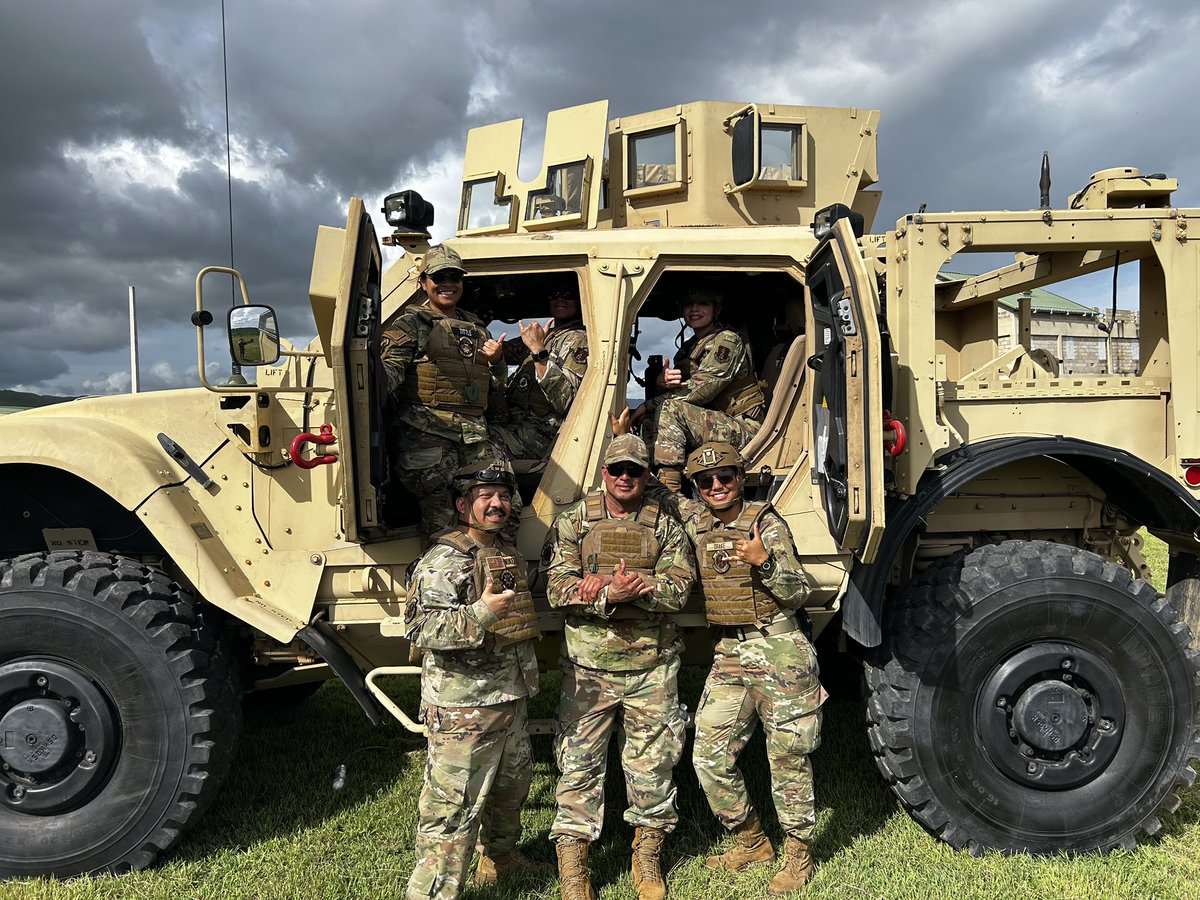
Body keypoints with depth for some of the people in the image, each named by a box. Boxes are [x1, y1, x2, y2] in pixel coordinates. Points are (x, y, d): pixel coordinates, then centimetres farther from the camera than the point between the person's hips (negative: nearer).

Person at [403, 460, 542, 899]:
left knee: (512, 785, 26)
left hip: (511, 699, 9)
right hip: (462, 710, -9)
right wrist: (481, 613, -35)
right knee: (452, 808, -4)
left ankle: (500, 854, 48)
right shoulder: (443, 560, -16)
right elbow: (421, 628, -26)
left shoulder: (510, 556, 12)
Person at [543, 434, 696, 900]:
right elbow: (558, 587, -8)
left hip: (652, 666, 1)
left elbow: (678, 588, -9)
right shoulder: (573, 522, 2)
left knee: (653, 760, 12)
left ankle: (648, 856, 32)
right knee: (579, 761, 4)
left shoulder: (665, 526, 4)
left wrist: (605, 585, -20)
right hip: (588, 665, -1)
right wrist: (614, 594, -24)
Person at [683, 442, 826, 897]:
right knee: (709, 755, 5)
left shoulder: (766, 523, -9)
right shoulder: (695, 529, 6)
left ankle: (798, 855, 23)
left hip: (780, 652, -5)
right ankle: (752, 841, 25)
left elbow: (798, 593, -11)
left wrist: (765, 561, -27)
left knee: (788, 758, 4)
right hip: (730, 654, 6)